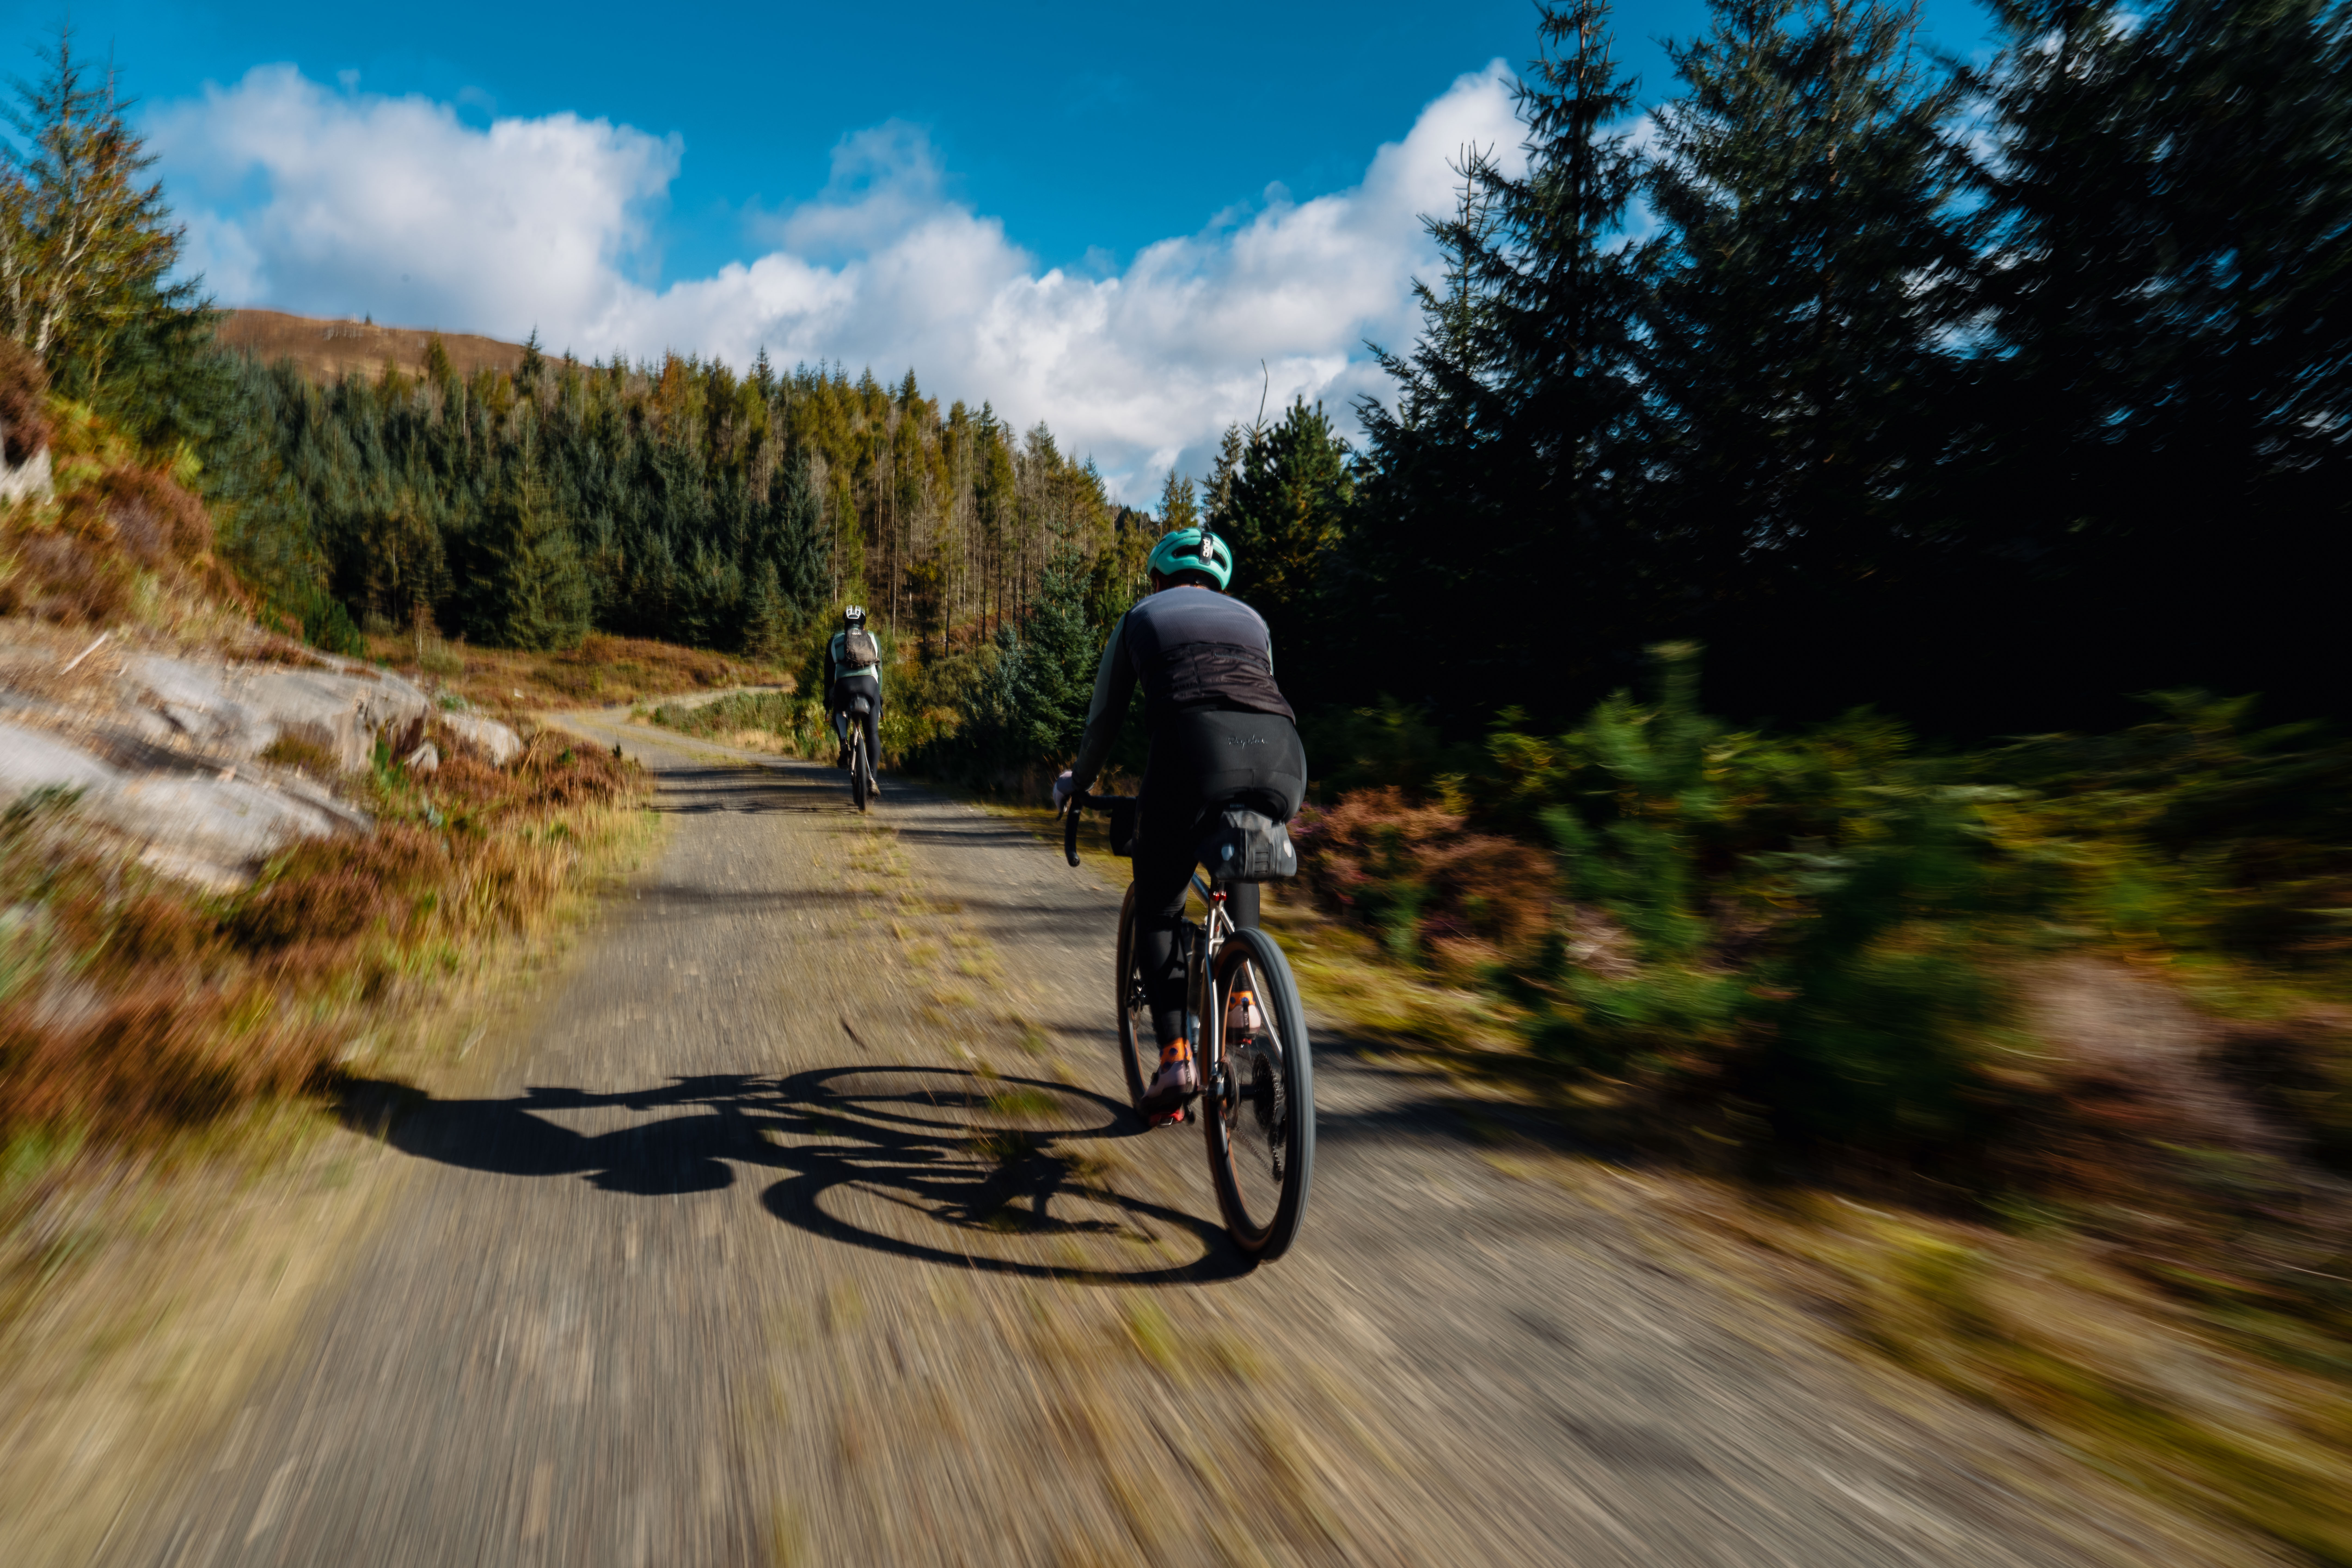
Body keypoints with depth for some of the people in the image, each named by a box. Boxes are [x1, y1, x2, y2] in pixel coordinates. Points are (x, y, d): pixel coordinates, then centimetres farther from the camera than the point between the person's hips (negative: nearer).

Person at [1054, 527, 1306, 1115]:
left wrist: (1077, 781, 51)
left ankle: (1176, 1055, 4)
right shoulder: (1250, 619, 35)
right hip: (1282, 757, 4)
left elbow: (1105, 718, 33)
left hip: (1193, 748, -3)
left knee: (1157, 909, 17)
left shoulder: (1141, 616, 29)